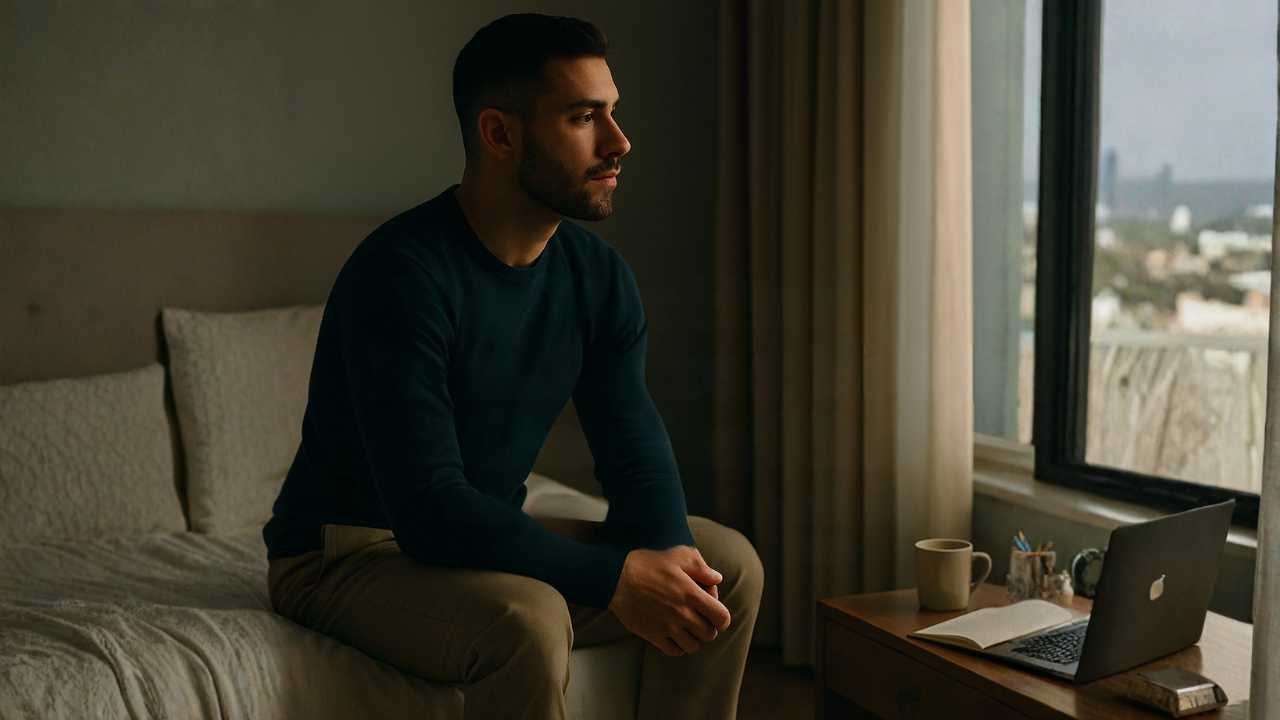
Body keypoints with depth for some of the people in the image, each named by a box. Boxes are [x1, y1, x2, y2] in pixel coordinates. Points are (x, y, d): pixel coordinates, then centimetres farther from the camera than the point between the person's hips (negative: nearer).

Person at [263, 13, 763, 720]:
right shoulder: (401, 275, -25)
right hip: (345, 553, -7)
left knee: (729, 565, -4)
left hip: (490, 537, 7)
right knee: (528, 620, -36)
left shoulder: (599, 276, -2)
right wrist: (614, 578, -32)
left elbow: (636, 452, -2)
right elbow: (429, 508, -30)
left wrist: (667, 554, -23)